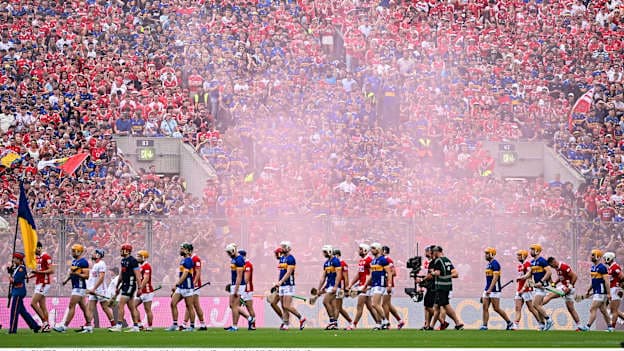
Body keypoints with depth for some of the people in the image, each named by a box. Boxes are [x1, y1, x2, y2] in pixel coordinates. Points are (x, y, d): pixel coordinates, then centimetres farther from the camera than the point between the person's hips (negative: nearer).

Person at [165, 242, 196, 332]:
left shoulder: (188, 260, -13)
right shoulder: (183, 260, 17)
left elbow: (185, 275, -19)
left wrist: (176, 285, -20)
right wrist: (176, 286, 21)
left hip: (187, 286, -10)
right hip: (181, 287, 10)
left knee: (189, 306, -3)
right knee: (173, 304, 2)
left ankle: (192, 326, 3)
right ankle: (174, 325, 4)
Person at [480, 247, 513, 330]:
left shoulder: (495, 263, -14)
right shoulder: (488, 264, 16)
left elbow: (495, 278, -21)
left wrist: (490, 289, -27)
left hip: (494, 289, -9)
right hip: (488, 289, 9)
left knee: (496, 308, -4)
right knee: (485, 307, 1)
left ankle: (509, 323, 9)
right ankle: (484, 325, 0)